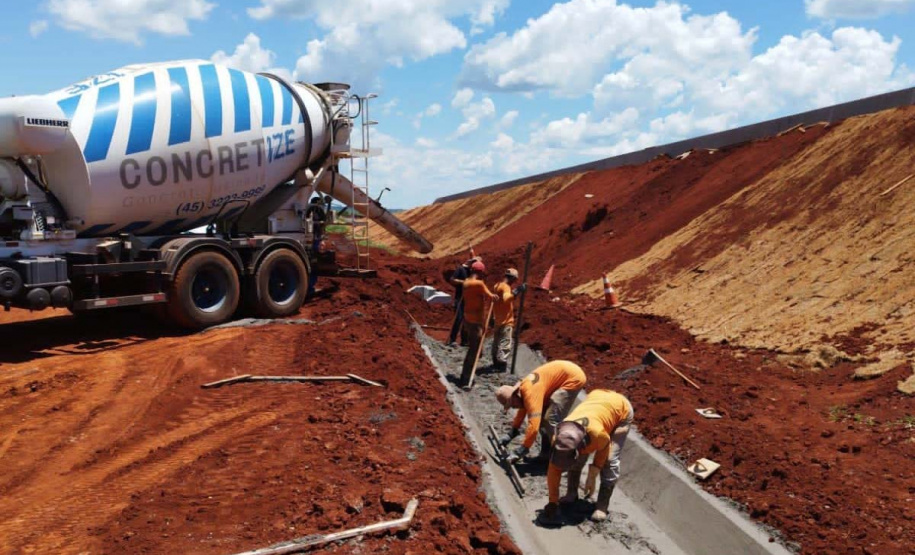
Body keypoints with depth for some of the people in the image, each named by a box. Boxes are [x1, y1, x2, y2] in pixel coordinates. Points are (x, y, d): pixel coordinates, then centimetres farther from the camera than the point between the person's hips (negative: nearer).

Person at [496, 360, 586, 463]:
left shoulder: (530, 393, -25)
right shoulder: (523, 389, 5)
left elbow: (534, 425, -31)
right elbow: (522, 410, 23)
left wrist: (522, 450, -26)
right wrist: (510, 434, 23)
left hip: (573, 378, -10)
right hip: (567, 376, 10)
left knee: (551, 419, -13)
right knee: (543, 417, 10)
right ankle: (547, 453, 17)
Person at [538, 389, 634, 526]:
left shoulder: (597, 433, -43)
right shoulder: (559, 438, -27)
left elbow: (603, 450, -18)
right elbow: (554, 470, -17)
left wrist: (592, 477, -11)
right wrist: (553, 502, -14)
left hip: (621, 408, -4)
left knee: (610, 460, -14)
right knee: (578, 457, -5)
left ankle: (602, 506, -2)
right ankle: (572, 494, 14)